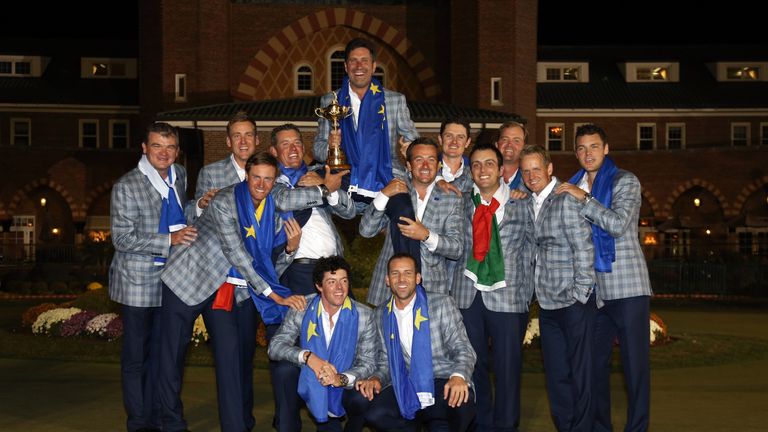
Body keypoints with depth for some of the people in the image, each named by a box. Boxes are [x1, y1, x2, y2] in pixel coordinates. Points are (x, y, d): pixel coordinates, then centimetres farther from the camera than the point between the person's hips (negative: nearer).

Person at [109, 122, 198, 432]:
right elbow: (122, 239, -16)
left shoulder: (179, 175, 5)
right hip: (138, 281, -6)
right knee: (135, 355, 3)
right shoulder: (126, 187, -13)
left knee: (160, 351, 13)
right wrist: (170, 240, -22)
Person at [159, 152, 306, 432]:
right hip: (188, 280, -4)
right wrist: (274, 295, -23)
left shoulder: (275, 212, -1)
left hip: (226, 290, 5)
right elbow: (236, 255, -23)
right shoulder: (224, 202, -19)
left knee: (230, 355, -3)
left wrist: (290, 248, -19)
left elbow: (269, 264, 4)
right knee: (173, 353, 2)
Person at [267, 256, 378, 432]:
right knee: (286, 369, -27)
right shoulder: (301, 309, -10)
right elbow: (275, 347, -15)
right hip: (310, 383, 1)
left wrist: (342, 379, -34)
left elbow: (368, 363, -14)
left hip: (345, 386, -1)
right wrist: (308, 357, -33)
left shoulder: (364, 315, -12)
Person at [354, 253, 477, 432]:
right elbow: (386, 361, 15)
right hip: (407, 388, 3)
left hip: (444, 382, -2)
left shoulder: (443, 303, -1)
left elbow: (463, 348, -5)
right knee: (374, 415, -27)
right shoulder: (381, 315, 11)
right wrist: (376, 379, -8)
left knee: (461, 407, -36)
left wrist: (458, 376, -26)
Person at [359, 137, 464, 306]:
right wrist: (384, 195, -13)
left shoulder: (451, 199, 4)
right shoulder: (395, 190, 7)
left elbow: (456, 249, -2)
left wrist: (426, 235, -18)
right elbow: (366, 230, -1)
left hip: (432, 286, -1)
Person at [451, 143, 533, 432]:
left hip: (507, 296, -2)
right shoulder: (461, 203, 10)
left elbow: (529, 252, 7)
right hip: (467, 296, 2)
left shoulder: (520, 205, 5)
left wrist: (526, 294, 4)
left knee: (508, 367, 0)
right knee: (473, 365, 8)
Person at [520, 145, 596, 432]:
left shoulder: (566, 200, -11)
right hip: (547, 303, 7)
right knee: (555, 374, 12)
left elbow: (584, 251, -14)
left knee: (579, 373, 0)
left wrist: (579, 296, -14)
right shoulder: (529, 204, 11)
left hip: (573, 303, -7)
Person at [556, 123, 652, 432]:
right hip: (592, 290, 5)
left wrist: (583, 198, -15)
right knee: (594, 363, 8)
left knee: (635, 363, -3)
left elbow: (618, 224, -16)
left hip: (627, 287, -5)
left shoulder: (625, 181, -1)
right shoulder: (573, 187, 16)